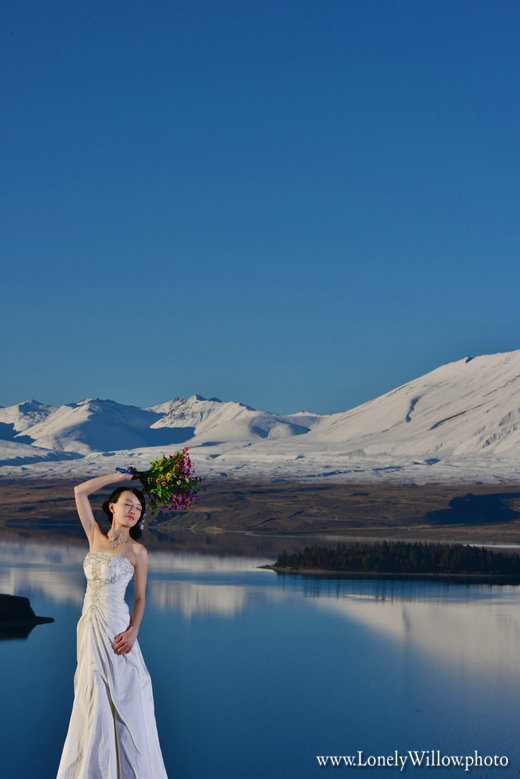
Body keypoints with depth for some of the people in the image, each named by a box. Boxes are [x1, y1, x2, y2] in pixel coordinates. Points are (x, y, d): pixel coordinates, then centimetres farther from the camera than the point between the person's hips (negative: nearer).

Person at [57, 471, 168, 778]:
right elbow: (80, 491, 10)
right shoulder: (96, 537, 7)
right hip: (89, 626, 4)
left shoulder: (137, 551, -3)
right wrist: (120, 476, 10)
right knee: (93, 701, 9)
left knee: (122, 699, -3)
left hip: (114, 627, -4)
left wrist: (133, 632, -15)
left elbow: (140, 597, 0)